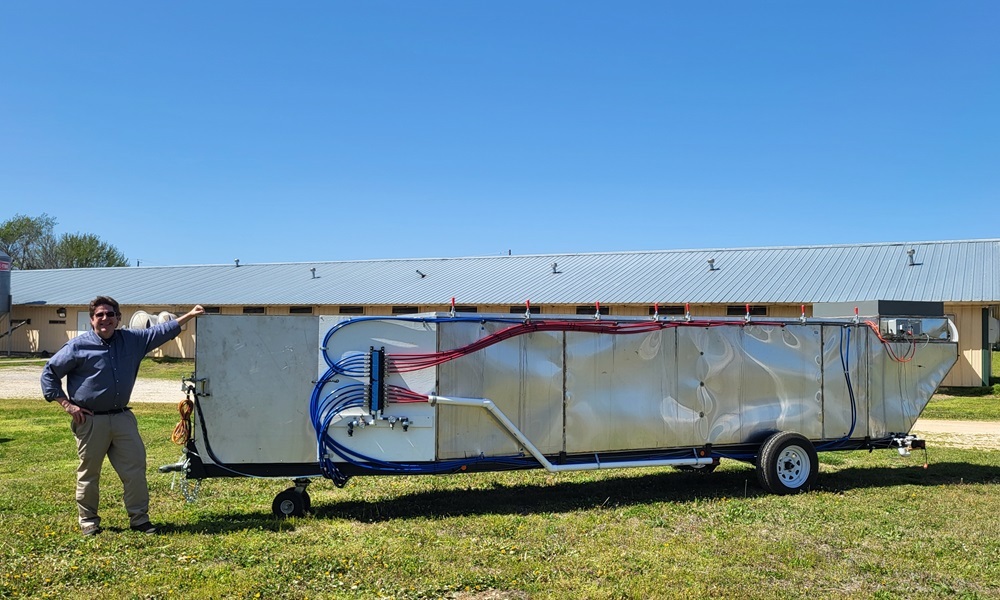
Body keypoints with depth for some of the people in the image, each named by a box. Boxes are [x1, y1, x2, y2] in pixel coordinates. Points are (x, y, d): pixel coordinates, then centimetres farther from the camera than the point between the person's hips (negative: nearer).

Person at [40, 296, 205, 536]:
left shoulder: (132, 340, 7)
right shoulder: (78, 346, -5)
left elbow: (160, 332, 16)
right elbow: (49, 373, 1)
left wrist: (189, 316, 14)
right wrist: (67, 403, -6)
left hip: (122, 417, 4)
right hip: (90, 420, -4)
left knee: (135, 467, 2)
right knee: (88, 473, 7)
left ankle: (139, 518, 11)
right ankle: (88, 520, 22)